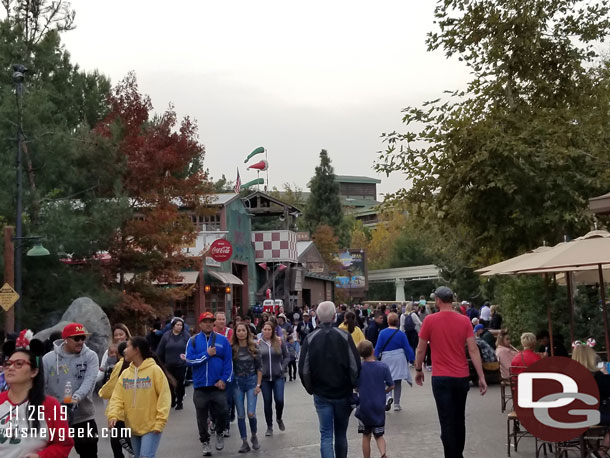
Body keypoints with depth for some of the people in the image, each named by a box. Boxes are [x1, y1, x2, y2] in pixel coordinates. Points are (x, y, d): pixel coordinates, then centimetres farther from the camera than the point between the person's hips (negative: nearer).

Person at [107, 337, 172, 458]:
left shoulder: (155, 370, -10)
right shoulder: (125, 373, 5)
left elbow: (164, 397, -12)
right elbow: (117, 397, 0)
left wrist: (160, 422, -16)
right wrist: (113, 416, -16)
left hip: (151, 426, -6)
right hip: (133, 427, 6)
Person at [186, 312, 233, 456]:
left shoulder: (222, 340, 2)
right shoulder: (193, 341, 3)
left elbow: (228, 362, -1)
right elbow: (189, 360, -9)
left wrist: (224, 380, -9)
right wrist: (207, 354, -14)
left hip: (218, 385, -1)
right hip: (200, 386, 1)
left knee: (221, 413, -2)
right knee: (202, 416, 9)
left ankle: (219, 433, 27)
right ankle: (205, 441, 26)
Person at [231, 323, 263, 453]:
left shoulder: (253, 347, -2)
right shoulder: (232, 348, -2)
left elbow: (259, 367, 1)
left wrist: (258, 385, -5)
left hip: (251, 381, -1)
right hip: (237, 382, 1)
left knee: (251, 413, -8)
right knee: (240, 415, 3)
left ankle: (254, 436, 19)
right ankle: (245, 442, 14)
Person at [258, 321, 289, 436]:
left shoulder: (279, 342, -1)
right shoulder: (258, 343, -1)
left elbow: (287, 357, 6)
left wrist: (282, 367, -5)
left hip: (278, 377, 0)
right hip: (264, 378, 0)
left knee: (279, 400, -6)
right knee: (267, 402, 6)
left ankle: (279, 418, 25)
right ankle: (269, 427, 20)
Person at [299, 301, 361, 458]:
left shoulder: (310, 339, -6)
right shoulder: (345, 336, -8)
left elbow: (303, 369, -5)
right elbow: (355, 367, -9)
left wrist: (311, 388, 10)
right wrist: (353, 386, 6)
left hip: (321, 395, 0)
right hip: (343, 393, 0)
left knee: (326, 435, 1)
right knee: (341, 434, 16)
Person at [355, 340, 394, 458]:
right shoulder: (383, 366, -8)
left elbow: (356, 387, -4)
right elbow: (391, 386, -4)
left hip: (364, 407, 0)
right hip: (379, 407, 1)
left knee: (366, 436, 14)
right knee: (379, 435, 13)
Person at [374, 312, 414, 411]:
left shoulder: (382, 333, -5)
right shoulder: (401, 334, -5)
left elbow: (378, 348, -3)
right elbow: (407, 348, -3)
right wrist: (412, 359, 6)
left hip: (386, 359, -1)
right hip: (399, 359, 1)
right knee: (398, 381, 11)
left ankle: (388, 397, -18)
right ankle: (396, 404, 15)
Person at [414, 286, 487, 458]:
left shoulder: (430, 320, -7)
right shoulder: (464, 320, -2)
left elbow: (421, 349, -2)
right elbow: (473, 350, -6)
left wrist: (418, 370, 13)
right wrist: (481, 377, -3)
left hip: (441, 378, -3)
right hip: (462, 377, 4)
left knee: (447, 422, 1)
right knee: (459, 419, 19)